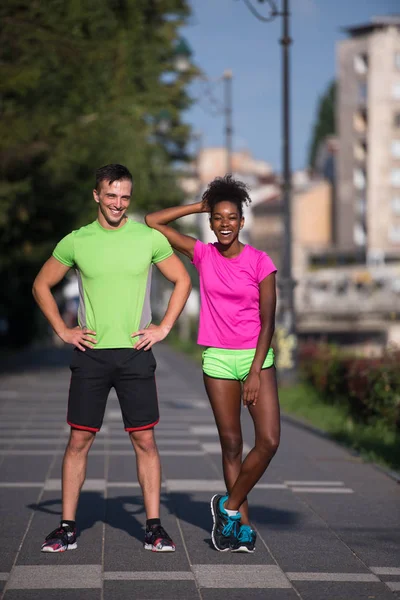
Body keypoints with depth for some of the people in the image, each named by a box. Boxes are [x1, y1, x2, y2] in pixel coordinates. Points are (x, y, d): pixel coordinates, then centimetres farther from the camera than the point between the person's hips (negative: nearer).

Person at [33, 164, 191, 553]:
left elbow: (182, 281, 12)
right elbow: (41, 286, 13)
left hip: (135, 353, 0)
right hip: (90, 353, 0)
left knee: (144, 440, 0)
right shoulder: (76, 242, 3)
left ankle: (154, 527, 7)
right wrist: (62, 330, 4)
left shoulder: (150, 238, 2)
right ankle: (67, 527, 9)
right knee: (79, 439, 2)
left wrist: (163, 328, 3)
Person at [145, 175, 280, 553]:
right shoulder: (203, 255, 3)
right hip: (217, 359, 1)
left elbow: (267, 321, -5)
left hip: (256, 356, -1)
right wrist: (200, 207, 3)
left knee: (269, 440, -13)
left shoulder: (260, 262, -4)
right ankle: (242, 524, 11)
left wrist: (256, 372, -11)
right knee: (231, 443, 3)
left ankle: (229, 506, 5)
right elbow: (153, 222, 3)